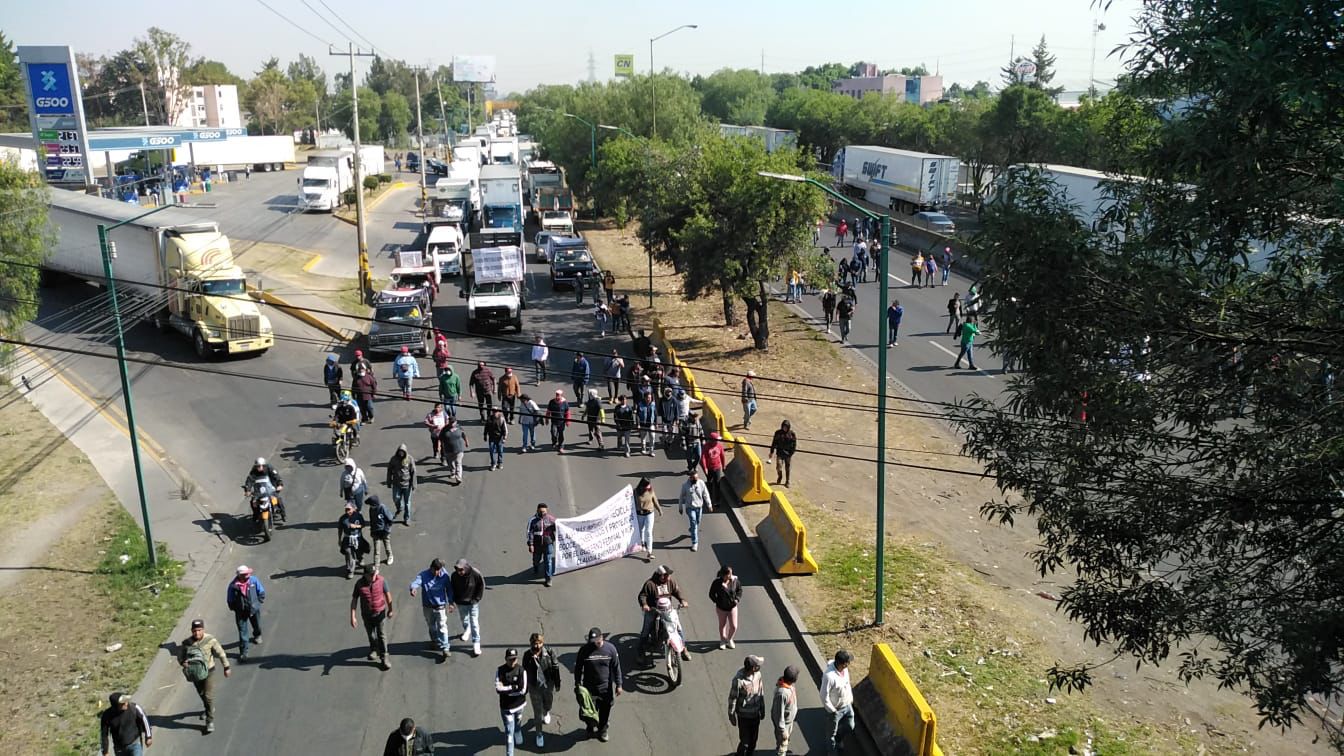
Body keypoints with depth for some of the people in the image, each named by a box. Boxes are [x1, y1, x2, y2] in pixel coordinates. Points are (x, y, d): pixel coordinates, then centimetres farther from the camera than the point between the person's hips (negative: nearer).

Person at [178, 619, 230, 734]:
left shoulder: (210, 640, -20)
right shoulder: (186, 643, -15)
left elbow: (221, 653, -9)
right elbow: (180, 656, -2)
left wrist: (226, 668, -3)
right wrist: (183, 662, -26)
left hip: (208, 671, -3)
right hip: (195, 673, 3)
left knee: (208, 696, -9)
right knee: (202, 694, 23)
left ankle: (210, 721, 3)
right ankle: (209, 709, 52)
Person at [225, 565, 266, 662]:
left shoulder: (253, 580, -14)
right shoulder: (233, 585, -19)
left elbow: (261, 593, -1)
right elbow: (230, 601, -6)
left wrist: (257, 603, -5)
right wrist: (237, 608, -8)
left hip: (254, 609, 2)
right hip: (241, 612, -2)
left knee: (257, 626, 24)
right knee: (242, 631, -2)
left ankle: (257, 636, 58)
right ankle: (243, 652, 7)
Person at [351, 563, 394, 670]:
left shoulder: (381, 581, -18)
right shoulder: (359, 584, -19)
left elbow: (387, 594, -4)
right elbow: (354, 600, -12)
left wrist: (390, 610, 4)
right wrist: (353, 617, -15)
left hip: (380, 612, -1)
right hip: (367, 614, 1)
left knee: (381, 635, 4)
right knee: (371, 634, 20)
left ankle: (384, 658, 12)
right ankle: (373, 649, 48)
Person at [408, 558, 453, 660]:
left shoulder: (444, 575, -12)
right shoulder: (423, 575, -17)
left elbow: (449, 589, 1)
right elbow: (416, 582, -37)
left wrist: (450, 603, 3)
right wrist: (413, 588, -60)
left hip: (440, 606, -1)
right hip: (428, 606, 1)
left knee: (442, 627, -5)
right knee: (431, 626, 20)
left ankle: (444, 649, -3)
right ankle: (435, 641, 46)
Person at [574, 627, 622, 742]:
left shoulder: (610, 648, -11)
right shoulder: (584, 650, -13)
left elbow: (616, 667, -2)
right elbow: (578, 668, -2)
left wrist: (619, 685, 0)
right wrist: (577, 684, -1)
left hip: (606, 687, 1)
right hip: (589, 687, -1)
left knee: (605, 711, 13)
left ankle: (602, 731, 37)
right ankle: (591, 728, 34)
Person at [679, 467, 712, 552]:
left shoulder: (701, 483, -9)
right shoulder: (685, 485, -13)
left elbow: (706, 494, 0)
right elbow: (681, 497, -3)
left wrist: (709, 505, 0)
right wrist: (680, 508, 2)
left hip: (699, 507, 3)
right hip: (690, 507, -3)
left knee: (697, 523, 19)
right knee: (693, 524, -8)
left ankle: (693, 532, 50)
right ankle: (695, 543, -3)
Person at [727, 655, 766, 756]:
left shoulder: (757, 674, -12)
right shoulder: (738, 680, -30)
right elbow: (732, 699, -17)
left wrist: (762, 709, 12)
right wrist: (731, 716, -8)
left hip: (755, 714, 6)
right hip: (744, 716, -6)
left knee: (754, 739, 20)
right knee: (745, 742, 5)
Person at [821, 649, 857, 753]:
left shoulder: (845, 668, -14)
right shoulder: (829, 676, -37)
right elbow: (824, 697, -28)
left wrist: (851, 698, 14)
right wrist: (832, 711, -19)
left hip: (847, 705, 7)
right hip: (836, 709, -7)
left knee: (850, 726, 23)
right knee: (832, 732, 16)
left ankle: (839, 738, 53)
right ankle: (833, 751, 41)